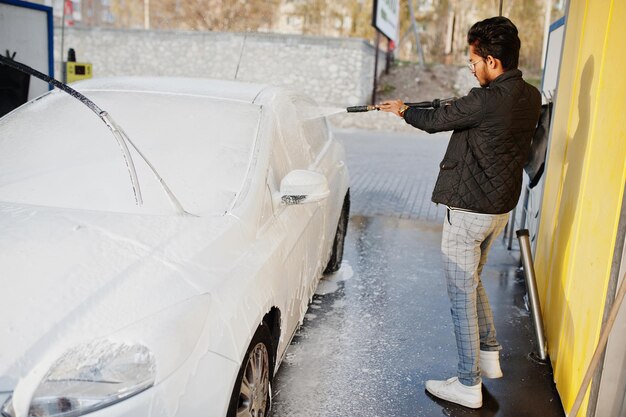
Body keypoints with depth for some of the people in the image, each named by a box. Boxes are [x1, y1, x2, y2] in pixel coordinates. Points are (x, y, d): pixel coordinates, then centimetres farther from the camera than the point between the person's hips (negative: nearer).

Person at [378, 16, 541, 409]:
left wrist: (404, 110, 11)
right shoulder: (531, 97, 2)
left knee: (462, 294, 3)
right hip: (502, 207, 9)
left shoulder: (486, 100, -23)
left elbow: (436, 121, -7)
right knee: (473, 281, 26)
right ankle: (490, 355, 34)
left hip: (469, 209, -9)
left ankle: (468, 385, 14)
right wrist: (460, 108, 14)